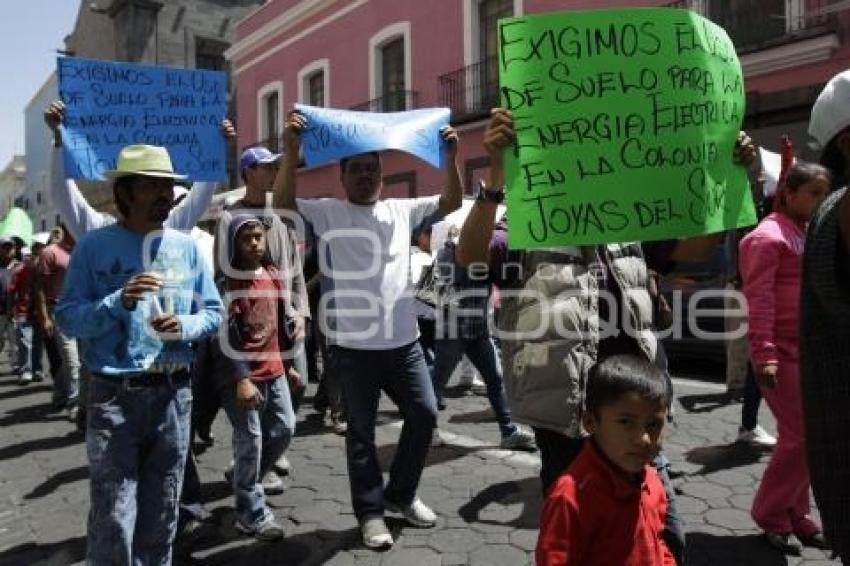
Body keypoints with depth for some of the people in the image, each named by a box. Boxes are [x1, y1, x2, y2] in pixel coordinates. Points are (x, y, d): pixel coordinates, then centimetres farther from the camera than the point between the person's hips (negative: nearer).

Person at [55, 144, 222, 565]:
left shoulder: (186, 247, 6)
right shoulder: (94, 246, -2)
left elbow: (213, 311, 9)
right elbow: (67, 318, -6)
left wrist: (184, 327, -11)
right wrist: (118, 302, -21)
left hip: (173, 394, 3)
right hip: (114, 396, -3)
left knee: (162, 513, 15)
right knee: (113, 518, 0)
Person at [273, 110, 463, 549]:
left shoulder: (402, 211, 11)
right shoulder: (328, 213, 0)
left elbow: (451, 202, 9)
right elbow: (282, 202, -14)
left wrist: (451, 157, -4)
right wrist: (292, 151, -24)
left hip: (403, 341, 4)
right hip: (353, 346, -4)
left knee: (424, 415, 11)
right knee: (361, 431, 8)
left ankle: (400, 493, 32)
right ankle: (370, 512, 24)